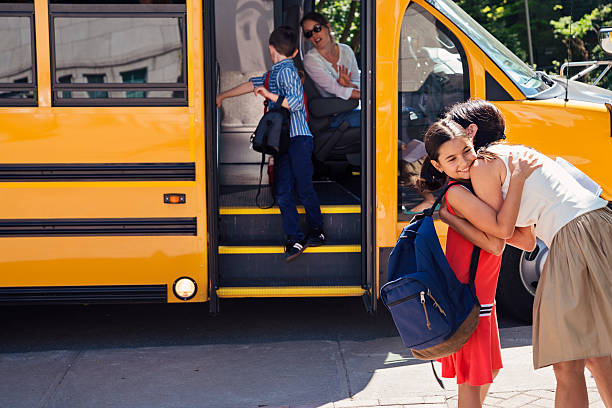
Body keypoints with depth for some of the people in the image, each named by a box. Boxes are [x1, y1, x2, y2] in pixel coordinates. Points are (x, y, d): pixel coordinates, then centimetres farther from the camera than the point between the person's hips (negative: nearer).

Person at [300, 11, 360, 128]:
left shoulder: (346, 50, 6)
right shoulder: (310, 59, -13)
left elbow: (358, 84, 10)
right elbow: (337, 90, -19)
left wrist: (348, 85, -14)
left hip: (351, 110, 6)